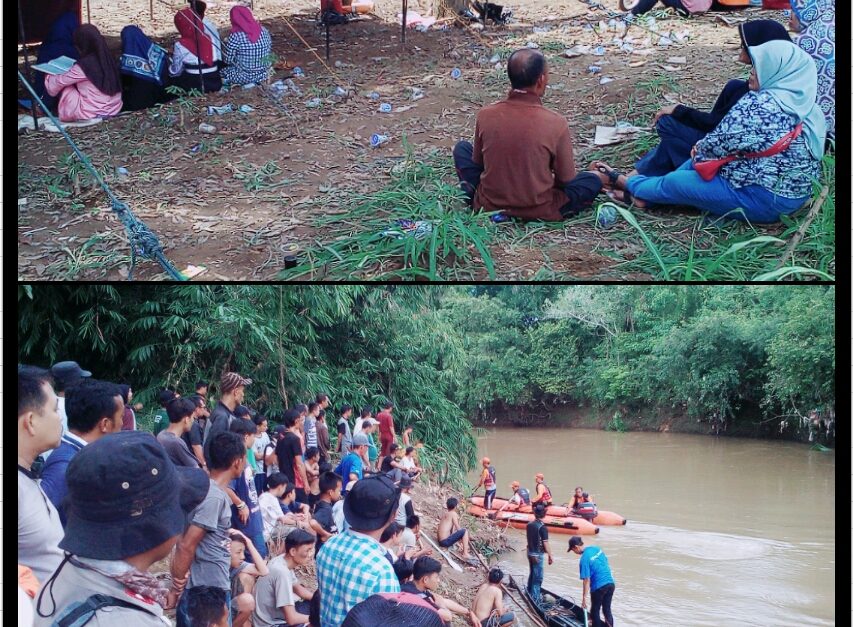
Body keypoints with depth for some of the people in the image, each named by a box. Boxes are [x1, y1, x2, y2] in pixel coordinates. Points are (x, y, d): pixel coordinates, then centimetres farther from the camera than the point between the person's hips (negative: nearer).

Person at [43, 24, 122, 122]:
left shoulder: (83, 65, -16)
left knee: (66, 88, 9)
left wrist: (49, 76, 19)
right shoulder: (108, 60, 1)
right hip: (114, 110, 7)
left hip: (91, 114, -6)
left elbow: (59, 82, -5)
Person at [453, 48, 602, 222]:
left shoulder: (485, 116, -14)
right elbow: (566, 179, -8)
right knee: (592, 182, 20)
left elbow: (478, 162, 3)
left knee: (462, 149, 23)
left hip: (489, 206, 0)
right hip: (539, 212, 0)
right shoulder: (556, 123, -21)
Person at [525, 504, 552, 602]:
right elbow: (545, 543, -21)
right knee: (538, 576, 1)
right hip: (538, 554, -7)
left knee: (532, 573, 23)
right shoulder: (542, 527, -21)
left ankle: (529, 592, 34)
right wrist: (550, 555, -14)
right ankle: (535, 597, 5)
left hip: (530, 552, 7)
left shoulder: (529, 524, 1)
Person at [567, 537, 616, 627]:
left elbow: (587, 580, -17)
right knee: (607, 610, 14)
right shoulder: (597, 549, 6)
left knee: (595, 612, 10)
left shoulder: (584, 559, -16)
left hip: (599, 587, -7)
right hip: (611, 583, 7)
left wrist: (585, 598, -13)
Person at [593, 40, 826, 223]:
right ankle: (641, 193, 25)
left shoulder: (756, 105, -22)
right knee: (700, 160, 18)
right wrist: (703, 149, 11)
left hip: (761, 200, -9)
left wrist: (700, 149, 9)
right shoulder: (805, 105, 5)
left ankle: (627, 183, 30)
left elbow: (718, 144, -13)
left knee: (674, 182, 5)